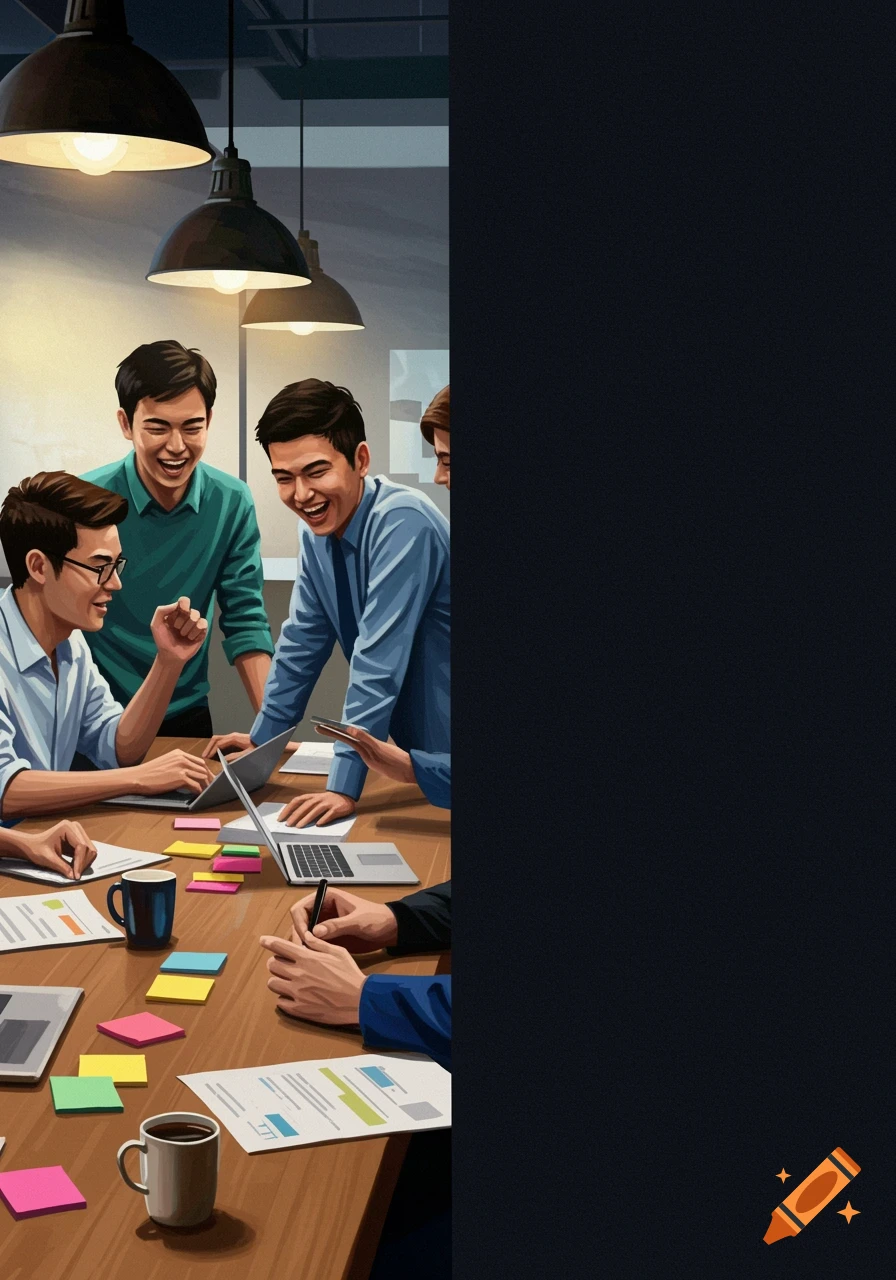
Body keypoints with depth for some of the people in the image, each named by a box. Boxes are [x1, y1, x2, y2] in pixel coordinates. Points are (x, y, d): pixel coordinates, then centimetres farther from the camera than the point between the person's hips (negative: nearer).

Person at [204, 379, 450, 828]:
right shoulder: (317, 528, 1)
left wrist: (344, 786, -28)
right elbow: (303, 641, 12)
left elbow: (380, 659, -27)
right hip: (412, 748, 7)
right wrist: (262, 736, 16)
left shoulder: (400, 521, -23)